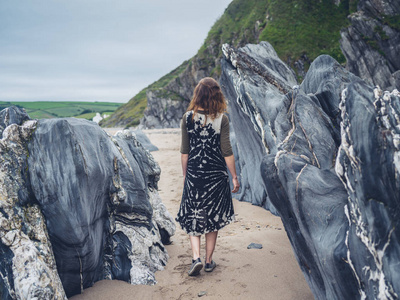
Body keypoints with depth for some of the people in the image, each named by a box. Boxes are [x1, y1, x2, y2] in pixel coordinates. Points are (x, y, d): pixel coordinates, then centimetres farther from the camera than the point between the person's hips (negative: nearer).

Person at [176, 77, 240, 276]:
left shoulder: (188, 118, -4)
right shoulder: (221, 119, -9)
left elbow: (184, 151, 0)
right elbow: (227, 152, -8)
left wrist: (185, 174, 11)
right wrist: (234, 177, 2)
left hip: (194, 174, 1)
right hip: (216, 175, 0)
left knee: (192, 217, 14)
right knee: (213, 217, 13)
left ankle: (196, 258, 1)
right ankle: (209, 261, 23)